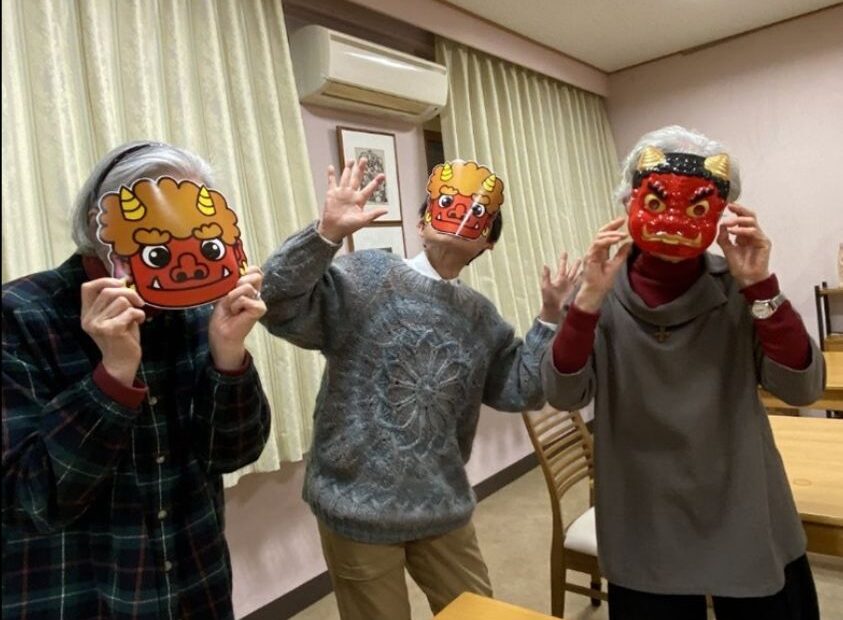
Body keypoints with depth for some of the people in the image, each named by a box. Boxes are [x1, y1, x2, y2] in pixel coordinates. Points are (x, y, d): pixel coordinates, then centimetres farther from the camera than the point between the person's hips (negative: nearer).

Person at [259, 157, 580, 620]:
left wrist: (550, 318, -1)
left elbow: (519, 391, 7)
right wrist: (327, 232, -36)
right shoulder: (365, 277, -12)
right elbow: (281, 308, -24)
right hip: (359, 506, -5)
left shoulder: (480, 316, 6)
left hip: (443, 508, 6)